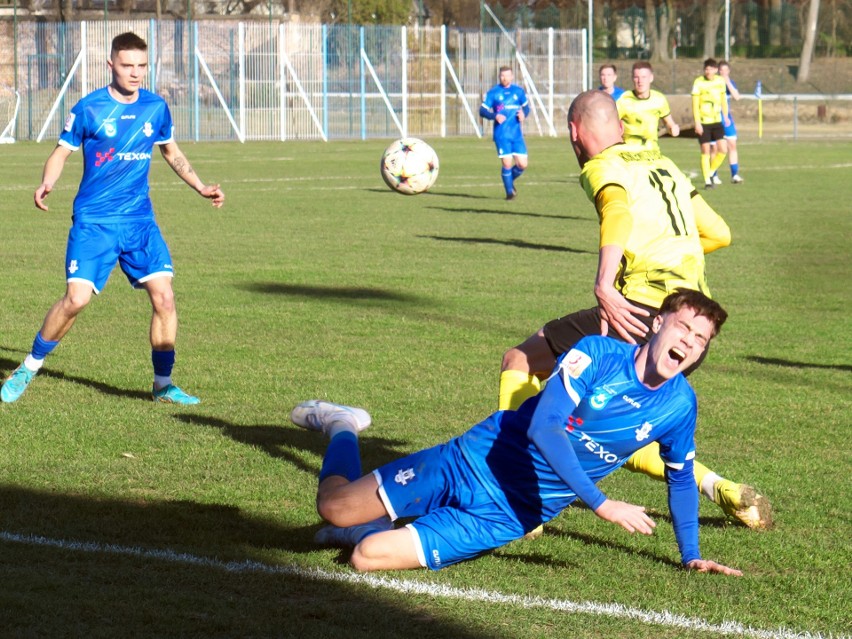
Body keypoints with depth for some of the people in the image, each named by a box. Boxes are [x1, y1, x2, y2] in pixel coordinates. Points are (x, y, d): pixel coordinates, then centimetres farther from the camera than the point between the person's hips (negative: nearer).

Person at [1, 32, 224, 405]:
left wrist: (201, 188, 19)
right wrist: (47, 183, -19)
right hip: (93, 220, -3)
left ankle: (163, 384, 6)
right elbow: (61, 152, 0)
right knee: (77, 298, -14)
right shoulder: (88, 109, -7)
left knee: (163, 296, -9)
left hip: (139, 219, 4)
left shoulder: (156, 108, 5)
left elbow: (171, 152, 22)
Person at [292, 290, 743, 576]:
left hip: (508, 517, 2)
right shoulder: (598, 354, -17)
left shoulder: (680, 405, -4)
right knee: (335, 507, -5)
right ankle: (342, 427, 27)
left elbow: (681, 478, 15)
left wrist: (690, 556, 13)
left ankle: (372, 528, 18)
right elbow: (544, 427, -27)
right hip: (473, 464, -2)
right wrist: (601, 503, -32)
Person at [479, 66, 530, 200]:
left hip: (517, 134, 3)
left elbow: (526, 107, 21)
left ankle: (510, 180, 29)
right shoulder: (493, 92, 0)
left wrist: (524, 114, -2)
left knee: (522, 165, -1)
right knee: (507, 164, -10)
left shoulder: (519, 91, 9)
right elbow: (482, 110, -1)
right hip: (502, 135, -3)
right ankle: (509, 192, 9)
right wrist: (494, 116, -20)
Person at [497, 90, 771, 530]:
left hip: (644, 308, -8)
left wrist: (604, 285, -34)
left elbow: (619, 210, -23)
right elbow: (719, 233, 27)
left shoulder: (602, 168, 1)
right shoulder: (663, 164, 24)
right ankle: (719, 489, 4)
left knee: (518, 362, 5)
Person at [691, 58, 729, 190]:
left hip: (717, 121, 4)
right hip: (703, 122, -4)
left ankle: (711, 173, 16)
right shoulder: (699, 82, -9)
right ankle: (707, 181, 7)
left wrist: (725, 116, 16)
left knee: (723, 149, -5)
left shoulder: (720, 81, 4)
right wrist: (697, 123, -14)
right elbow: (695, 104, -9)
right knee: (705, 151, -2)